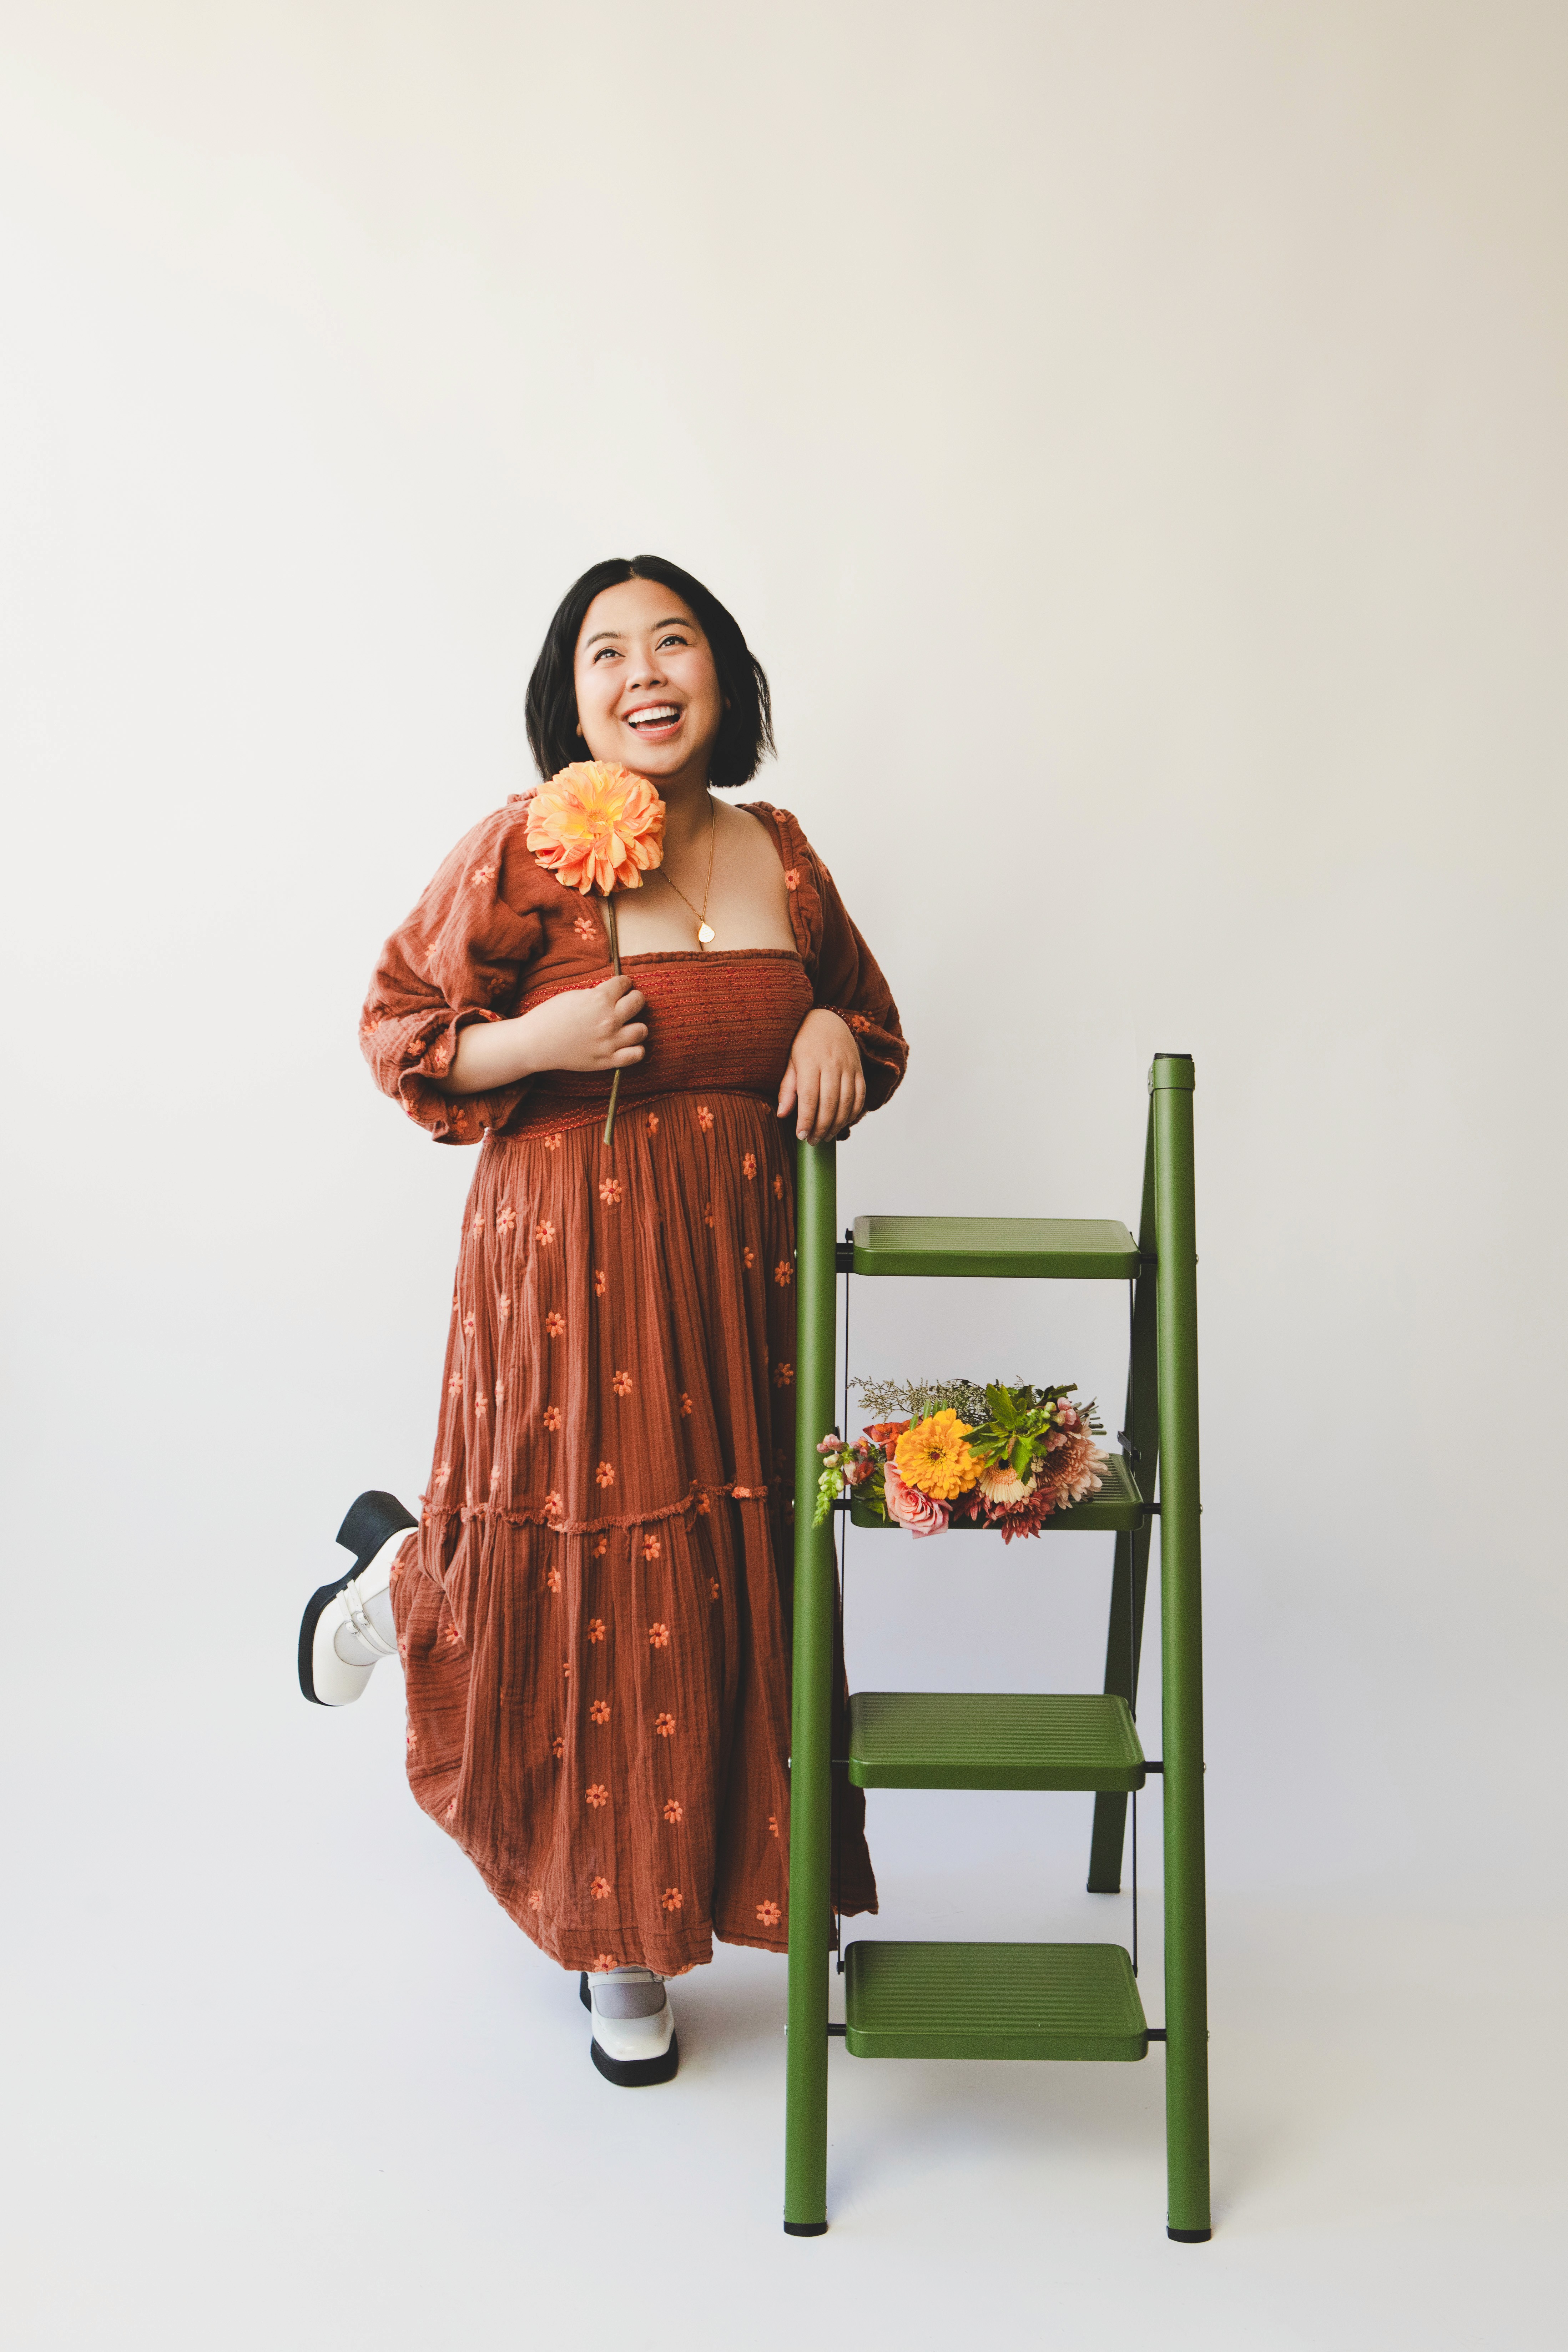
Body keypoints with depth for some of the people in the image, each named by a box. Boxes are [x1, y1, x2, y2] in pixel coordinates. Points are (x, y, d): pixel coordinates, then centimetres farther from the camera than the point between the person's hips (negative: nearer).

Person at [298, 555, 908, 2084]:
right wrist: (541, 1042, -17)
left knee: (723, 1586, 8)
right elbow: (399, 1029, -1)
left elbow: (873, 1022, 22)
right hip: (576, 1267, -4)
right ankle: (409, 1576, 38)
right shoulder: (527, 849, -7)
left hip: (741, 1267, 5)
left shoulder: (777, 853, 7)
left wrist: (834, 1031, -1)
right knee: (592, 1602, 3)